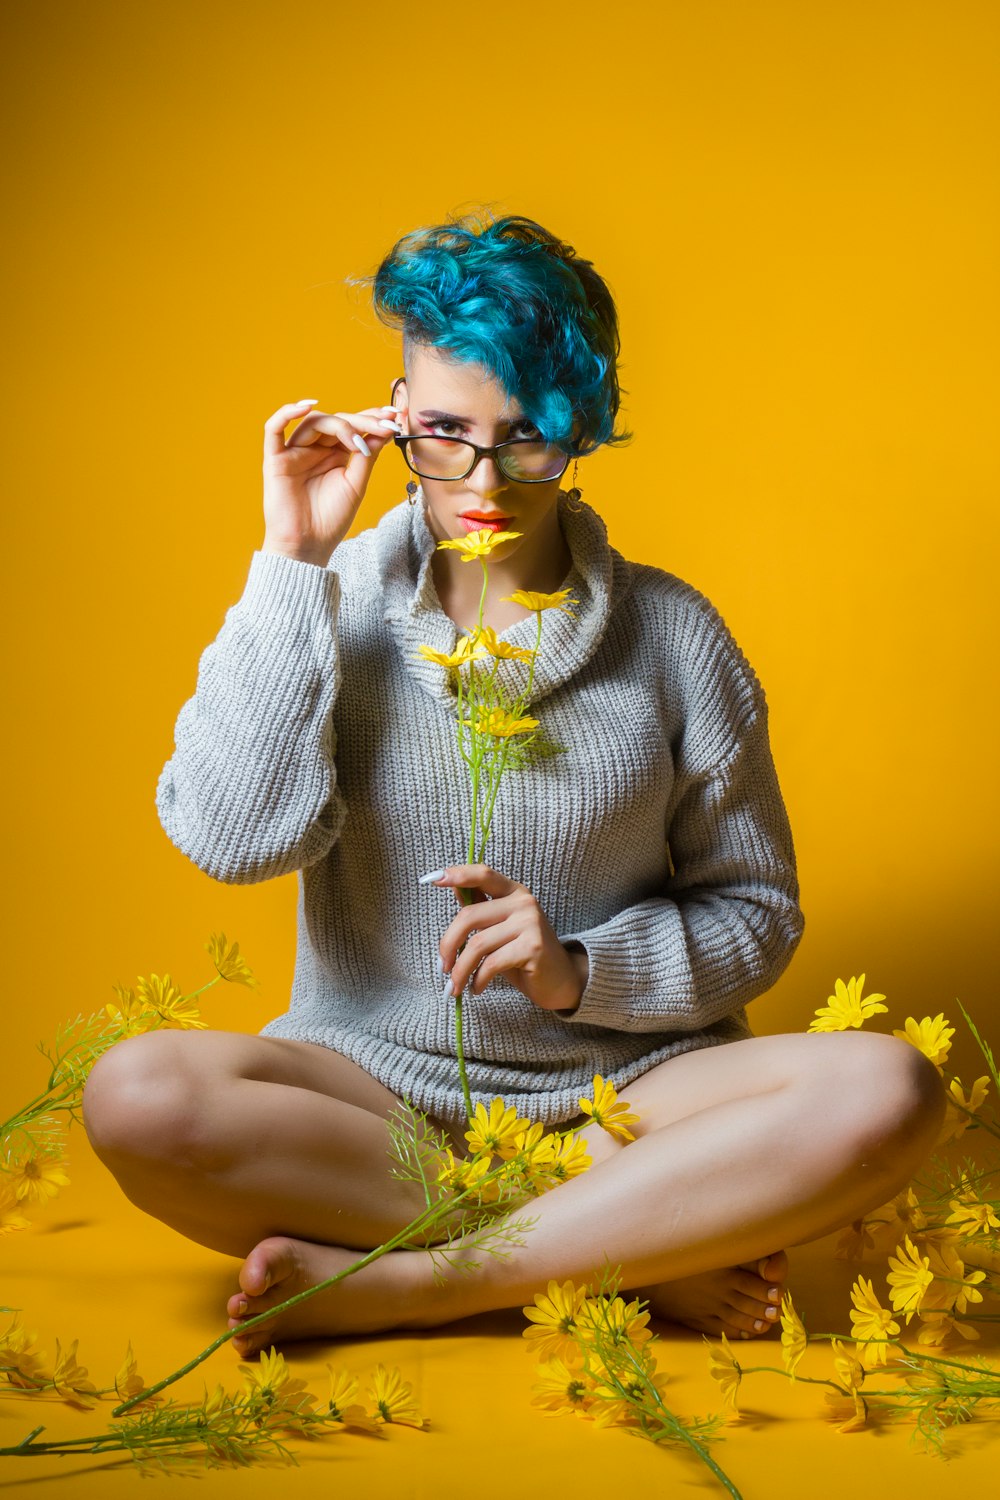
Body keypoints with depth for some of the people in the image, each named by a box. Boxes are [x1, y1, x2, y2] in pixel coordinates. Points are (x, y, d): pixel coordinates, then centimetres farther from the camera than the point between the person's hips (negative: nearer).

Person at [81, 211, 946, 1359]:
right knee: (136, 1095, -30)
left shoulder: (671, 634, 1)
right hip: (375, 1080, 0)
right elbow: (229, 838, -15)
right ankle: (642, 1252, -21)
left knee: (885, 1092, -27)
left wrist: (582, 969, -13)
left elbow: (754, 912, 6)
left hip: (625, 1086, 1)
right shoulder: (334, 599, 1)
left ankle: (387, 1285, -22)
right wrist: (292, 563, -14)